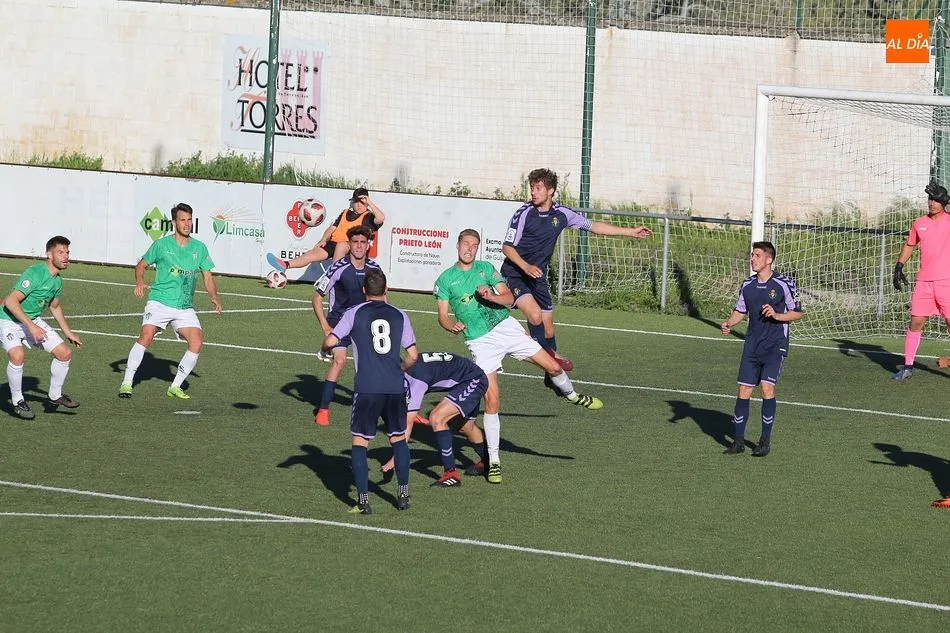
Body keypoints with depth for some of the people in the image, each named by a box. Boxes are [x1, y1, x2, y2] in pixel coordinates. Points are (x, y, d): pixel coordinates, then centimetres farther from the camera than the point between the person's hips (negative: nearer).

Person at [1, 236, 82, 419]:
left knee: (65, 353, 2)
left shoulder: (57, 281, 4)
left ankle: (54, 396, 22)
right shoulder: (35, 273, -25)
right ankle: (17, 402, -13)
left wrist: (68, 333, 26)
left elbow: (55, 307, 24)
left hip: (34, 321, 8)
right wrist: (31, 327, -32)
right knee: (17, 355, -33)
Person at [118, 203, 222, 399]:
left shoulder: (199, 248, 10)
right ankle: (127, 382, -17)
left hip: (185, 307, 3)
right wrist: (139, 282, -9)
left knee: (196, 342, -13)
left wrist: (214, 297, -1)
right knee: (146, 336, -24)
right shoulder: (161, 245, 2)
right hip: (160, 301, -3)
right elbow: (141, 265, 12)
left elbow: (207, 276, 16)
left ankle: (175, 387, 3)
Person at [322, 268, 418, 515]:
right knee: (398, 438, 20)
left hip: (367, 388, -2)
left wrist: (325, 348, 21)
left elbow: (330, 342, -3)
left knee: (359, 442, 5)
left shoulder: (355, 313, 3)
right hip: (396, 387, 2)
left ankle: (364, 501, -3)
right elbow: (413, 356, 9)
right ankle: (403, 494, 20)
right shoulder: (399, 315, 10)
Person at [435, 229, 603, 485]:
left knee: (553, 367, 0)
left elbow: (509, 298, 3)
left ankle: (571, 394, 36)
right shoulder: (445, 279, 2)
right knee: (491, 400, -11)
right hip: (481, 341, -2)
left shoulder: (486, 268, 8)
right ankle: (493, 461, 0)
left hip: (506, 326, 3)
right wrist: (452, 326, -22)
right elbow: (442, 315, 0)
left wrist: (491, 296, -18)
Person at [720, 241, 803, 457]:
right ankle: (738, 440, 10)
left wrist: (776, 315, -18)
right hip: (752, 346, 5)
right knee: (744, 390, -1)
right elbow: (740, 311, 19)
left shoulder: (784, 284, -7)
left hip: (775, 346, -5)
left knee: (767, 387, -17)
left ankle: (765, 440, -5)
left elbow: (797, 313, -1)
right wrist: (729, 323, -1)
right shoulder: (747, 285, 7)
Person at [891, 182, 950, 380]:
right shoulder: (919, 223, 11)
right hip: (923, 282, 3)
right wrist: (899, 266, 14)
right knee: (916, 322, 3)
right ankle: (908, 366, 11)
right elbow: (909, 245, 23)